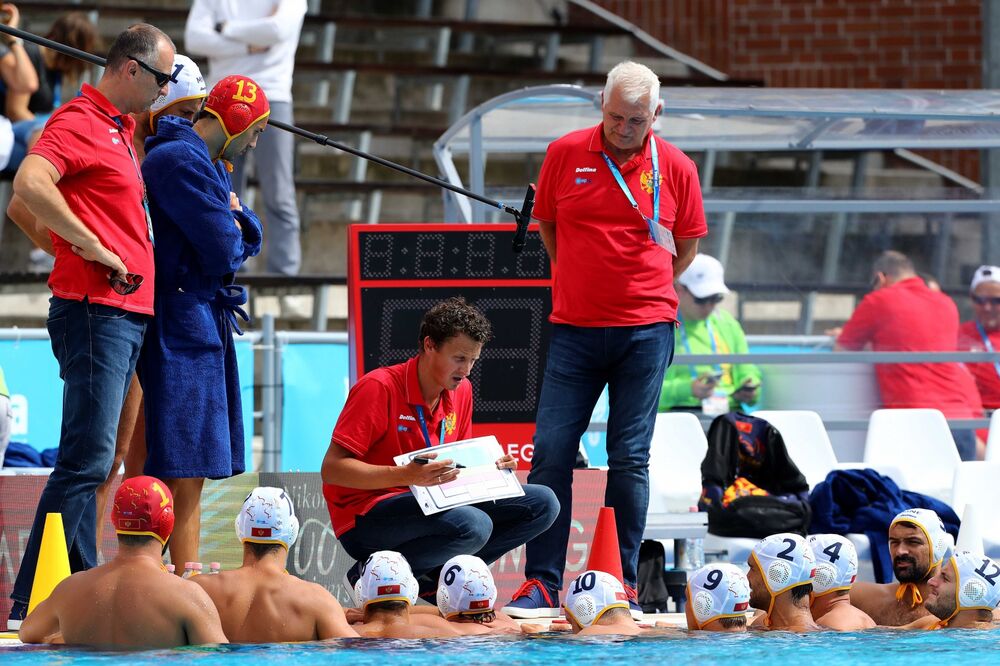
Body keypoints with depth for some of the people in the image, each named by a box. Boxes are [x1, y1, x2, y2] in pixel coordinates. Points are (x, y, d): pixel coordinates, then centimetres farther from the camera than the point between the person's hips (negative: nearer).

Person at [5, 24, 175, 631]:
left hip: (126, 312, 10)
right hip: (97, 309, -10)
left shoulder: (120, 130, 21)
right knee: (88, 458, -14)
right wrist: (94, 250, -22)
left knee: (92, 460, 10)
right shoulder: (80, 122, -8)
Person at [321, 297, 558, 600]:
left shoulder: (461, 391, 8)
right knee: (473, 525, -35)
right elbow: (332, 469, -19)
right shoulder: (379, 387, -15)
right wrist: (406, 475, -32)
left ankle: (431, 577, -6)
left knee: (542, 504, -4)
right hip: (364, 516, -8)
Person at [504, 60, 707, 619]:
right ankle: (542, 583, 0)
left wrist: (643, 292, 11)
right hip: (574, 329, 1)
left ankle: (624, 585, 5)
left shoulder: (676, 168, 2)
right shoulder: (566, 154, 2)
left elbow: (688, 244, 14)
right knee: (551, 451, -5)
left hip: (645, 331, -1)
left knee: (630, 458, 0)